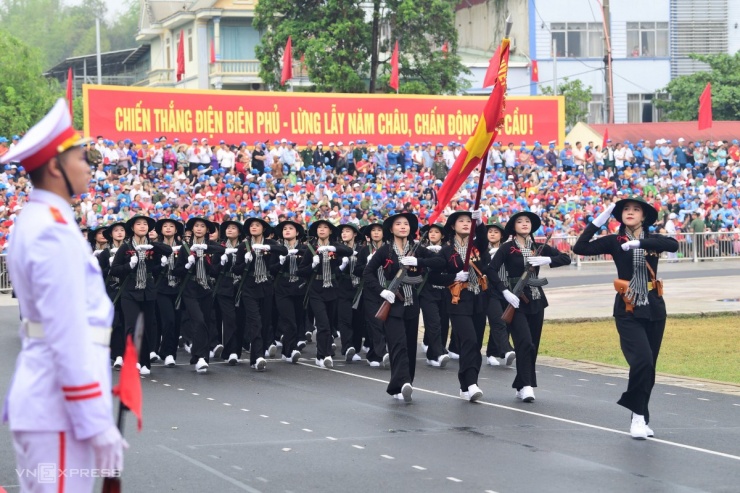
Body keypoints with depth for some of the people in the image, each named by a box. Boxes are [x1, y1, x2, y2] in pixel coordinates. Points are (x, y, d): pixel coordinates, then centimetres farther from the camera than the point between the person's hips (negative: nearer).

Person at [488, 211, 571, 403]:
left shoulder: (538, 247, 7)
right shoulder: (507, 248, -4)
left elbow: (566, 258, 3)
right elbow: (492, 270, -13)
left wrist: (546, 260, -14)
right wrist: (505, 292, -21)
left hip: (536, 300, 5)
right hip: (516, 300, -5)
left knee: (533, 344, 6)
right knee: (524, 342, -16)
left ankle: (522, 385, 16)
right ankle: (526, 386, -17)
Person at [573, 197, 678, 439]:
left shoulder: (653, 238, 3)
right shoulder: (614, 241, 1)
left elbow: (674, 245, -19)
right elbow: (580, 248, -9)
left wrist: (640, 243, -29)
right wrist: (597, 222, -16)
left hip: (653, 308, 3)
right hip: (628, 310, -3)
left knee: (649, 367, 7)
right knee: (642, 360, -20)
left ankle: (641, 418, 20)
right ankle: (638, 415, -7)